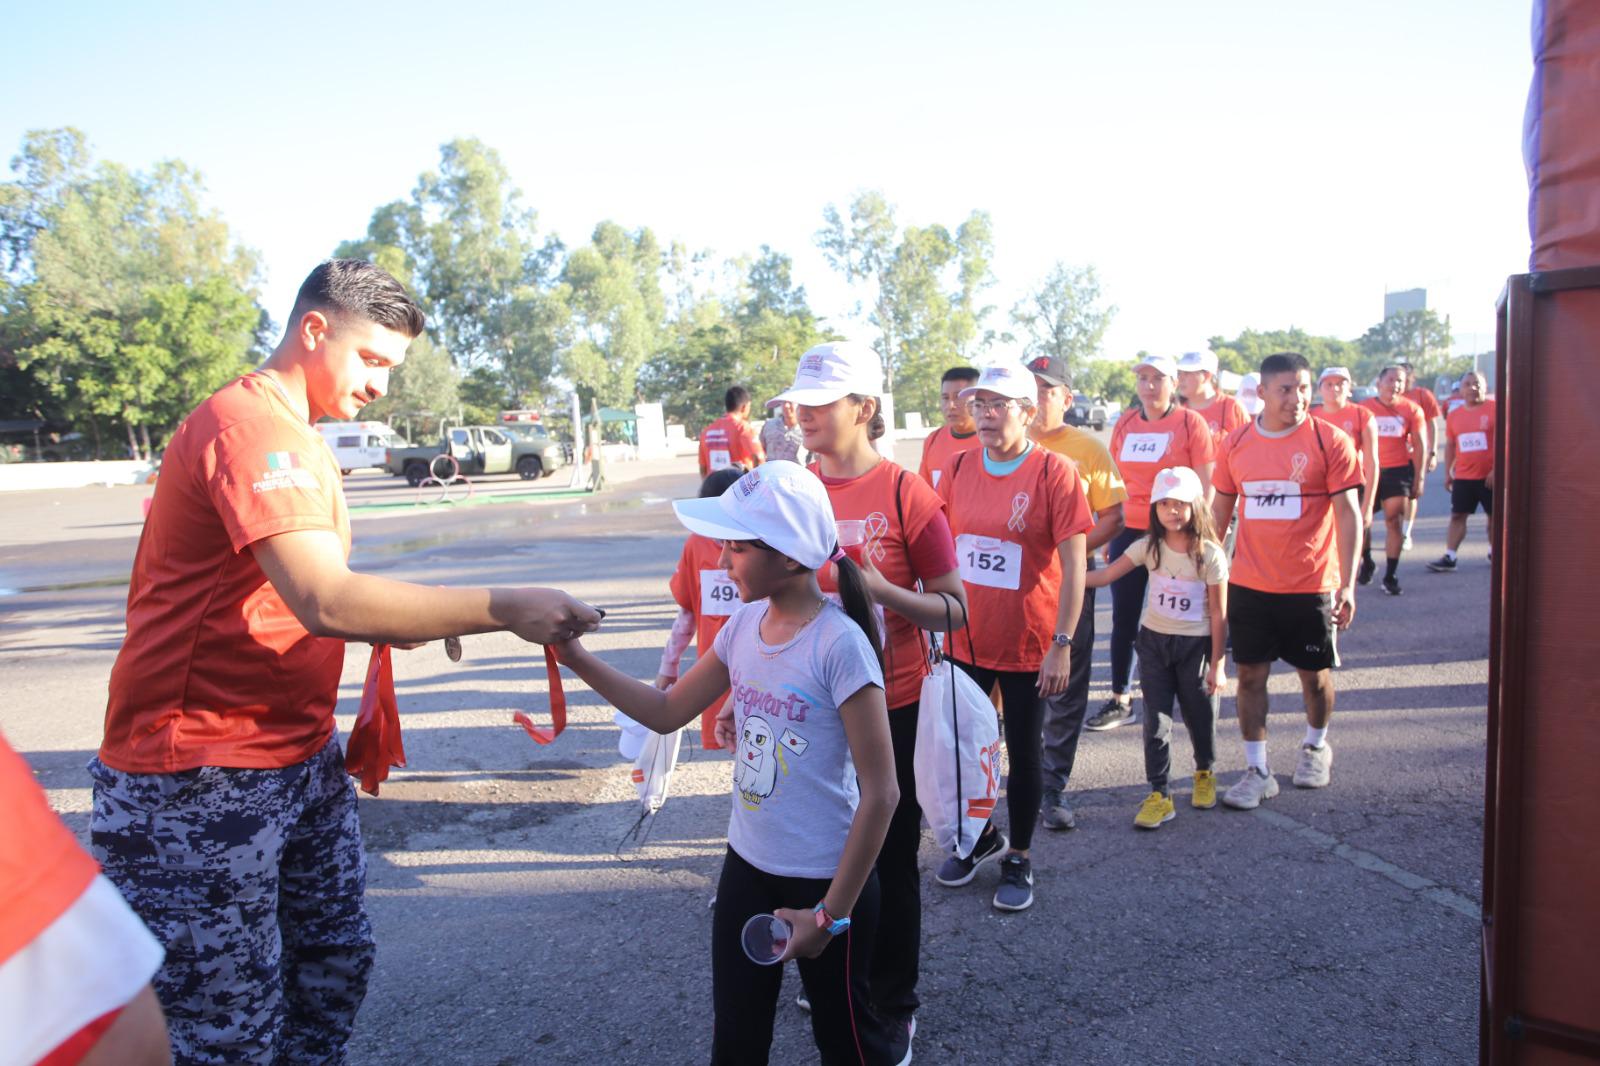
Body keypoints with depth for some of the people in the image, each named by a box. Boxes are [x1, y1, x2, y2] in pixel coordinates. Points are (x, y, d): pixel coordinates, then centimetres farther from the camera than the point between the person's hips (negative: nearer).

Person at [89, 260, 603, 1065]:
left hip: (303, 756, 10)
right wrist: (503, 608, -30)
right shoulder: (251, 427, -19)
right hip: (204, 779, -10)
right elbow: (327, 602, -31)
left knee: (335, 967, 18)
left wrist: (389, 624, 2)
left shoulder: (291, 432, 14)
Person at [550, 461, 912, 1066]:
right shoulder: (745, 625, -2)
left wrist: (832, 914, -15)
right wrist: (577, 660, -3)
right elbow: (666, 712, 7)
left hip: (824, 879, -6)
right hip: (746, 866, 6)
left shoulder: (839, 644, -23)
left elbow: (880, 795, -20)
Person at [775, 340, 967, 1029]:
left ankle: (892, 1006, 31)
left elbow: (954, 610, -9)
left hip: (891, 704, -4)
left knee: (892, 861, 10)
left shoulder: (907, 495, -11)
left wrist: (881, 589, -25)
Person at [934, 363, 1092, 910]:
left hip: (1029, 644, -4)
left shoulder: (1054, 472, -13)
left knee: (1023, 752, 10)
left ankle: (1018, 860, 31)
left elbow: (1073, 566, -13)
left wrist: (1062, 645, -16)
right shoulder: (959, 468, 1)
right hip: (966, 639, 5)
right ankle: (984, 836, 41)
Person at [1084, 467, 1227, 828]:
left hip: (1195, 645, -2)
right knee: (1156, 720, 1)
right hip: (1154, 640, 2)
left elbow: (1218, 614, -8)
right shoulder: (1148, 547, -3)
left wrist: (1216, 663, -7)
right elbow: (1106, 575, -8)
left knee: (1200, 716, 12)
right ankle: (1158, 795, 8)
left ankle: (1205, 773, 40)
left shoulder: (1210, 554, -11)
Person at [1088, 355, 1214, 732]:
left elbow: (1206, 485, -4)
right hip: (1129, 531, 4)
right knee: (1124, 617, 6)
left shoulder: (1190, 423, -3)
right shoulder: (1125, 424, 9)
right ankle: (1120, 700, 15)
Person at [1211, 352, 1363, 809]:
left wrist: (1348, 585, -12)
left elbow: (1347, 514, -7)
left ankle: (1315, 745, 39)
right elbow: (1220, 510, 10)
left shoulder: (1331, 442, -7)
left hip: (1311, 585, -2)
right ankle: (1257, 771, 14)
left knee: (1315, 672, 13)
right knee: (1250, 674, 4)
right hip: (1248, 584, 2)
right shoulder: (1235, 444, 2)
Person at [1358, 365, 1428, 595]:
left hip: (1398, 471, 0)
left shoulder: (1411, 410, 1)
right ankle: (1367, 562, 27)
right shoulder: (1364, 408, 1)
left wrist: (1419, 478, -1)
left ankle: (1390, 576, 5)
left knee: (1394, 521, -2)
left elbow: (1420, 446, 3)